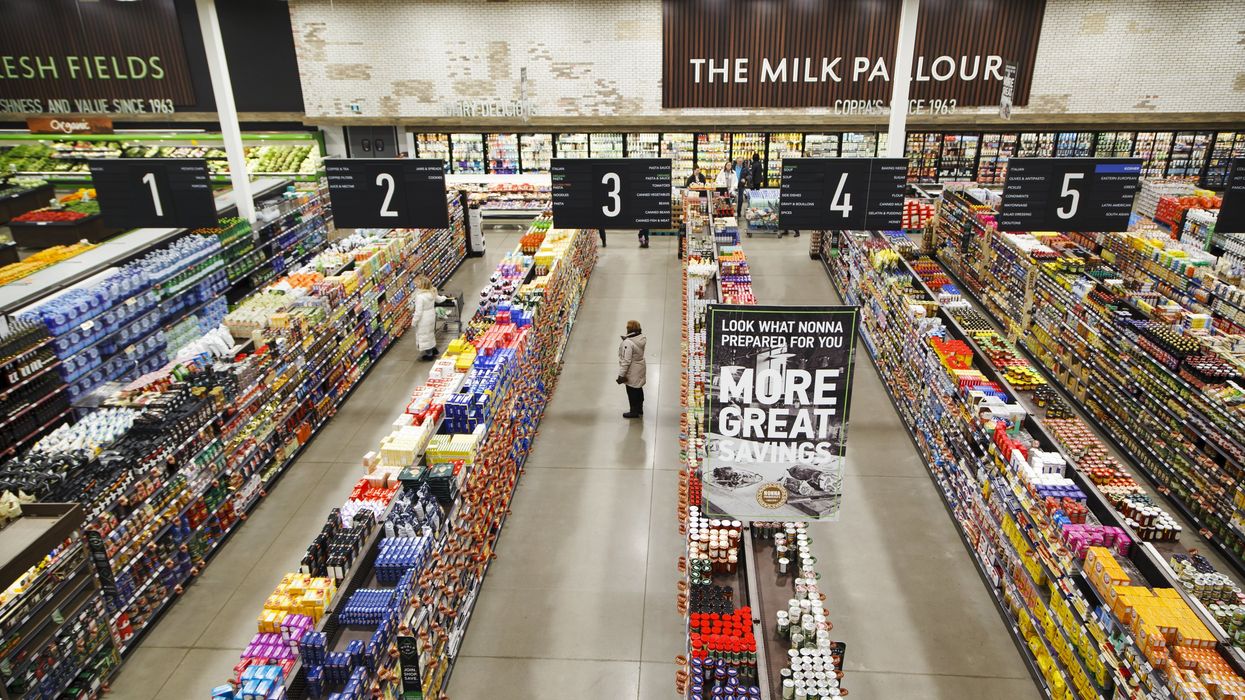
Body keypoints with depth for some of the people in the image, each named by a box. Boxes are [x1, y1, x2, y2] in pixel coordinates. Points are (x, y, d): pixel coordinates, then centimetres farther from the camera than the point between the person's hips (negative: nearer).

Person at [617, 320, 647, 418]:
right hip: (641, 368, 8)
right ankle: (639, 410, 37)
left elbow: (626, 360, -26)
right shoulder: (642, 338, -6)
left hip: (632, 372, -8)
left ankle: (634, 412, 22)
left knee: (632, 391, 9)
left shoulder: (628, 343, -30)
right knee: (638, 389, 22)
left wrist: (621, 374, -18)